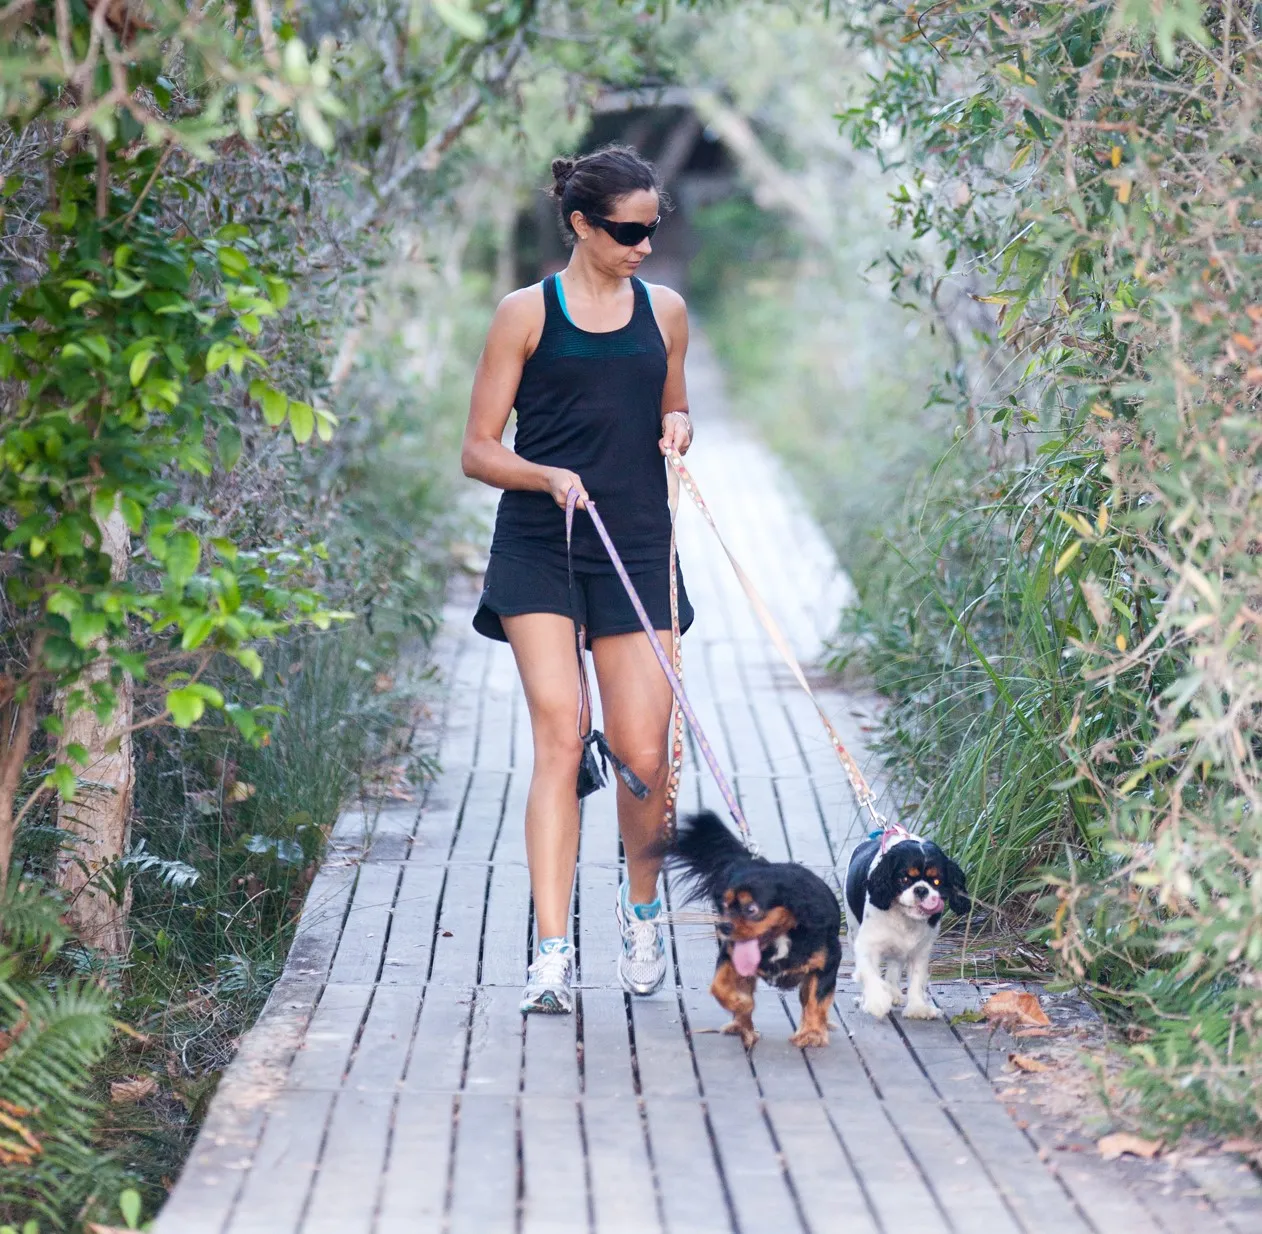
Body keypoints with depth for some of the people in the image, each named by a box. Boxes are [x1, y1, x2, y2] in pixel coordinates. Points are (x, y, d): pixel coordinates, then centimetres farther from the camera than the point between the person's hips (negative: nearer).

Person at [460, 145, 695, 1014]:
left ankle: (643, 905, 27)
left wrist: (678, 426, 3)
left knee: (645, 754, -2)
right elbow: (478, 452, 2)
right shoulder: (527, 314, 2)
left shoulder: (665, 311, 13)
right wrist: (548, 476, -17)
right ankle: (552, 951, -14)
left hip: (638, 547, 3)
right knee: (560, 737, -14)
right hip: (539, 549, -3)